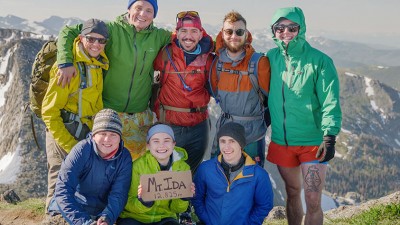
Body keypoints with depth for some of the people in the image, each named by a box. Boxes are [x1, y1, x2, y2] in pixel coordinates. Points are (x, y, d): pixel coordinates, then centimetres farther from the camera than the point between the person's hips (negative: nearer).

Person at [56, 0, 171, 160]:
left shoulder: (158, 36, 2)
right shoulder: (113, 30, -11)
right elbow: (68, 32, -10)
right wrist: (66, 63, -24)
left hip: (141, 117, 4)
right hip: (108, 111, -3)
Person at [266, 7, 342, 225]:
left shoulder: (319, 61, -10)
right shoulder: (270, 58, 1)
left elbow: (330, 102, -13)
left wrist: (329, 137, -20)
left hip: (313, 142, -3)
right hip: (281, 141, 4)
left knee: (313, 201, -4)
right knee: (292, 193, 17)